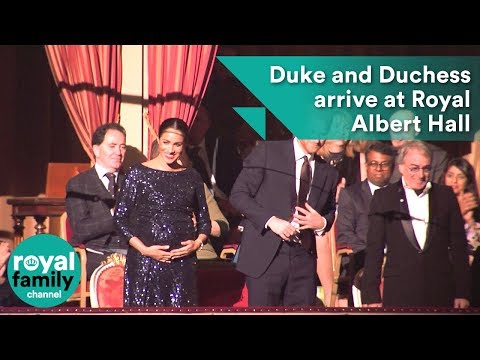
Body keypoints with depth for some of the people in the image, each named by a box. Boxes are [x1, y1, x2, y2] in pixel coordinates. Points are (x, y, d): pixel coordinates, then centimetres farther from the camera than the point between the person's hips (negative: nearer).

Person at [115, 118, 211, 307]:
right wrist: (144, 249, -11)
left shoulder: (192, 176, 10)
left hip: (183, 260, 2)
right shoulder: (138, 173, 1)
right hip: (144, 261, -2)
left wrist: (198, 242, -4)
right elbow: (120, 218, -1)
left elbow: (204, 219, 16)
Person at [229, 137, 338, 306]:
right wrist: (270, 220, -14)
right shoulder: (267, 151, 2)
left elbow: (330, 211, 27)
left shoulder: (329, 173, 14)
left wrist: (322, 223, 2)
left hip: (303, 259, 4)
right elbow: (238, 194, -1)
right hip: (266, 254, -4)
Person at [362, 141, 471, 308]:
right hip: (398, 294, -1)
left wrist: (462, 293, 6)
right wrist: (371, 297, -2)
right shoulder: (383, 197, 3)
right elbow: (374, 250, 2)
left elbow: (458, 246, 9)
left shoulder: (446, 196, 8)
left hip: (441, 294, 2)